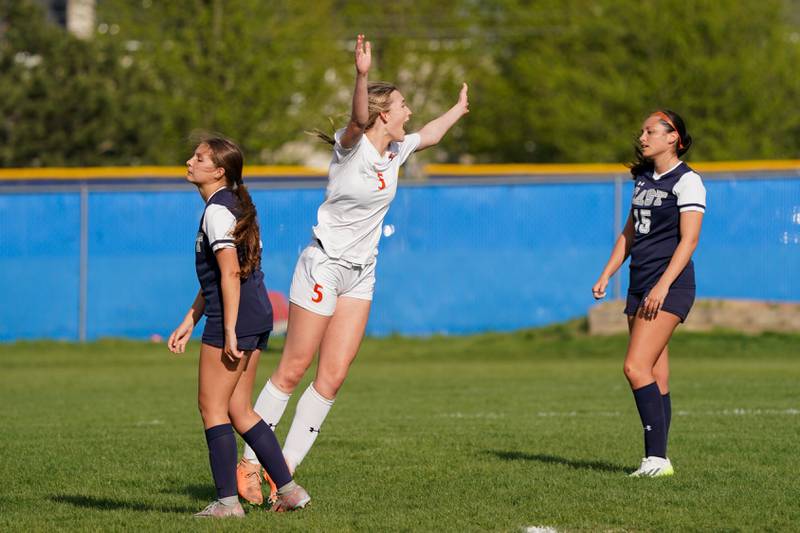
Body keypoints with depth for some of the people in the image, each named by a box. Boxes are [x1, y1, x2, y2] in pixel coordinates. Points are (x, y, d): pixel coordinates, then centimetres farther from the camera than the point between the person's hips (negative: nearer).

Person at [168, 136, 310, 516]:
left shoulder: (217, 211, -11)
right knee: (238, 410, 14)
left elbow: (230, 273, -18)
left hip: (235, 318, -10)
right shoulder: (233, 206, 20)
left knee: (211, 406, -4)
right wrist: (188, 323, 23)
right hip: (257, 315, 10)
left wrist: (229, 331, -20)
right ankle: (289, 490, 13)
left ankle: (227, 501, -4)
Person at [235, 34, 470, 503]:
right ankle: (250, 461, 5)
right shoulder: (353, 145, -14)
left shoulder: (396, 150, 8)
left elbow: (429, 135, 30)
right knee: (293, 371, -4)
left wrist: (459, 108, 45)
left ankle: (284, 469, 5)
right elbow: (359, 118, -38)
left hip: (362, 274, 7)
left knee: (333, 377, 0)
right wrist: (362, 75, -56)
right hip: (324, 265, -7)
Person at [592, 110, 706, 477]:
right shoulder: (643, 179, 17)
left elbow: (688, 240, -14)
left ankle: (657, 458, -19)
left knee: (637, 367, -18)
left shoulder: (686, 181, -8)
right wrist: (606, 276, 14)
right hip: (640, 286, 8)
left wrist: (662, 286, -21)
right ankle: (656, 460, 5)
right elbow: (629, 234, 23)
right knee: (656, 378, 5)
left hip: (670, 286, -8)